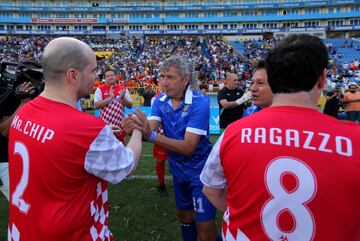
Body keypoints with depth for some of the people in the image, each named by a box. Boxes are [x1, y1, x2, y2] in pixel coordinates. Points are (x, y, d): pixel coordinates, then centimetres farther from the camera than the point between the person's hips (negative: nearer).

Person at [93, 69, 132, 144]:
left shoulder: (123, 89, 5)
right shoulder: (100, 89, -2)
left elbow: (130, 105, 4)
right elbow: (95, 106, -12)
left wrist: (123, 98, -15)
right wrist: (110, 98, -20)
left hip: (120, 123, 3)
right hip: (105, 123, -2)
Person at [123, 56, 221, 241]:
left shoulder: (200, 102, -24)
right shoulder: (160, 101, -5)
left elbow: (188, 147, -30)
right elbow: (150, 131, -19)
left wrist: (151, 135, -41)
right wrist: (138, 128, -43)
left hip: (200, 171, -6)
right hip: (178, 170, 6)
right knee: (184, 216, 24)